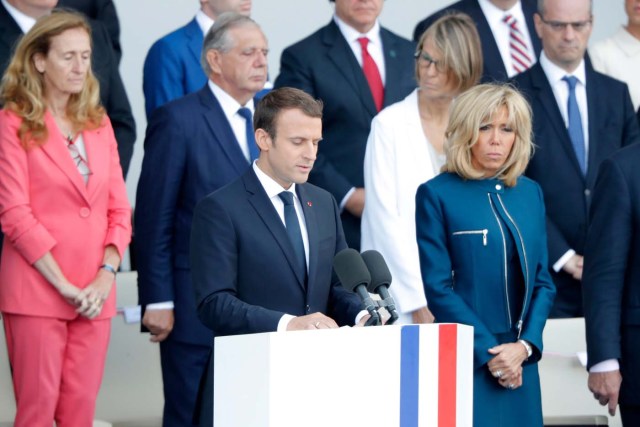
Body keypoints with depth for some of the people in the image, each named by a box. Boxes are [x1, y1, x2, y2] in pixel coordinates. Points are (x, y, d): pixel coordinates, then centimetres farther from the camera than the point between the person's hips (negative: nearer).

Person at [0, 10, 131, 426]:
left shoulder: (98, 123, 14)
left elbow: (119, 208, 12)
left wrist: (106, 275, -4)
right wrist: (64, 286, -12)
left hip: (95, 295, 5)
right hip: (36, 291, -5)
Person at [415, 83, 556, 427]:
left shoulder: (530, 194, 12)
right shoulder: (436, 195, -3)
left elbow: (543, 281, 11)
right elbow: (438, 288, -8)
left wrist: (525, 345, -4)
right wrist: (488, 351, -12)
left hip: (521, 362, 4)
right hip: (466, 363, -4)